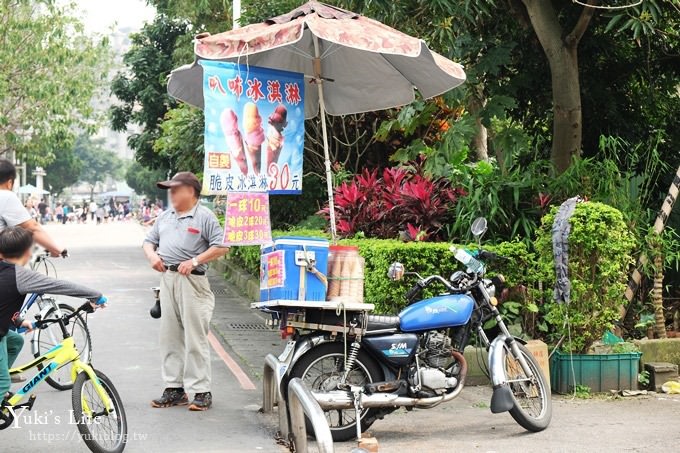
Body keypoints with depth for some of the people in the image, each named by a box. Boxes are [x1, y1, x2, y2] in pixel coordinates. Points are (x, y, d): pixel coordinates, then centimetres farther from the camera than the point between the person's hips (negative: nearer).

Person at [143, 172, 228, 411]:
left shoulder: (204, 216, -4)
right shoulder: (165, 216, 17)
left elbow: (220, 247, -9)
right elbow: (150, 241, 24)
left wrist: (194, 261, -17)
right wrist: (152, 255, 2)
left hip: (192, 281, -7)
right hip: (167, 279, 7)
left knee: (195, 337, -6)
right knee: (170, 336, 9)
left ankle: (201, 391, -1)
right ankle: (174, 389, 16)